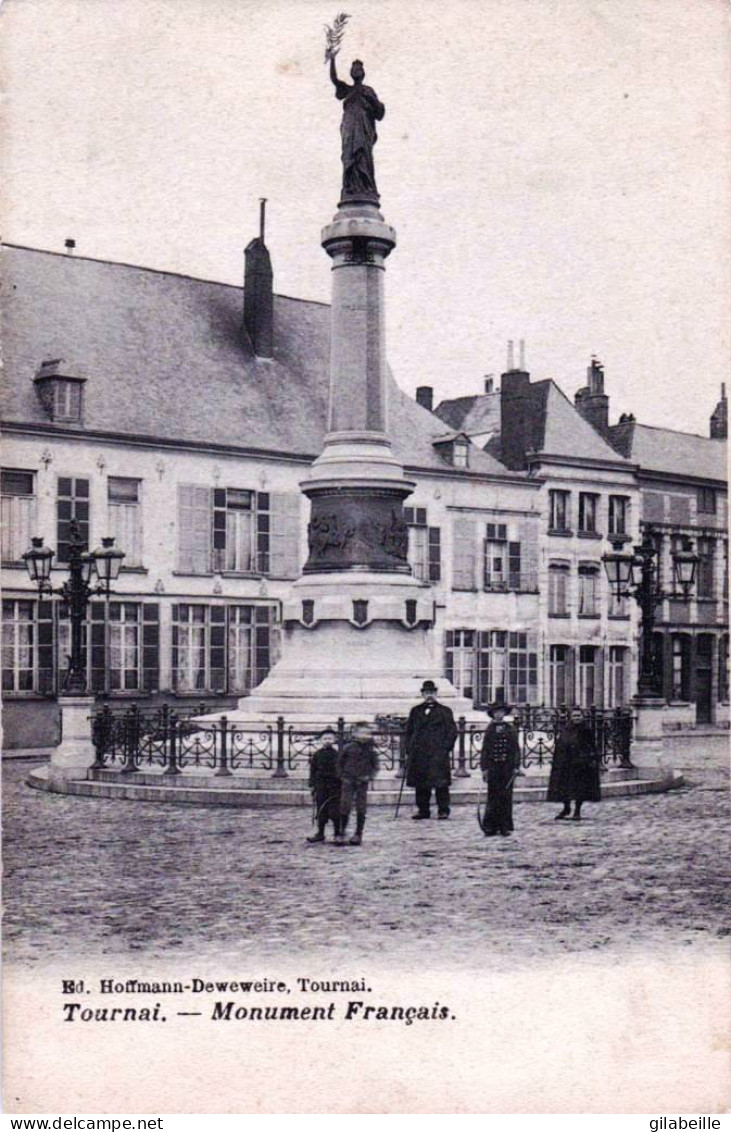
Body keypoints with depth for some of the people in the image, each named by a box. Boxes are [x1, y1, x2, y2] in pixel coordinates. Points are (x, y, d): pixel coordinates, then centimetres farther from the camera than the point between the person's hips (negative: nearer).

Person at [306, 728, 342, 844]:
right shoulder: (317, 755, 5)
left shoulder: (337, 754, 0)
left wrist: (343, 785, -1)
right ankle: (320, 833, 13)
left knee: (335, 810, -2)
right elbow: (313, 771, 7)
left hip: (335, 786, -2)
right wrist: (312, 785, 2)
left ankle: (337, 833, 6)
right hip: (321, 786, 2)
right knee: (321, 810, 6)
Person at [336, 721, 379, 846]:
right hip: (348, 781, -1)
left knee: (361, 808, 4)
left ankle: (358, 834, 13)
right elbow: (339, 763, 8)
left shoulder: (371, 750, 1)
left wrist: (370, 776, -7)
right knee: (345, 807, -4)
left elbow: (375, 766, 8)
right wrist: (342, 776, 0)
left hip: (362, 782, 1)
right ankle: (341, 833, 5)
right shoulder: (348, 748, -3)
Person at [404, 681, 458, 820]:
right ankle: (423, 810, 13)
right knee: (420, 785, 5)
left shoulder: (444, 711, 8)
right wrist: (409, 748, 7)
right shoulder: (415, 711, 17)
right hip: (418, 754, 3)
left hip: (438, 755, -3)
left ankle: (443, 811, -1)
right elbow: (408, 731, 19)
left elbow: (452, 731, 5)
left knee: (440, 783, -7)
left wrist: (445, 748, -5)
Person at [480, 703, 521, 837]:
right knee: (493, 797, -2)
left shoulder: (511, 729, 7)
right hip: (493, 766, -1)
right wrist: (484, 767, -2)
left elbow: (516, 749, 7)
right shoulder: (490, 730, 6)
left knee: (506, 797, 2)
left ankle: (505, 827, 6)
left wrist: (516, 766, -2)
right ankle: (491, 827, 0)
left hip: (507, 767, 1)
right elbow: (485, 750, 4)